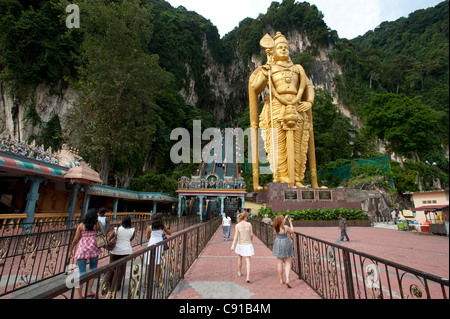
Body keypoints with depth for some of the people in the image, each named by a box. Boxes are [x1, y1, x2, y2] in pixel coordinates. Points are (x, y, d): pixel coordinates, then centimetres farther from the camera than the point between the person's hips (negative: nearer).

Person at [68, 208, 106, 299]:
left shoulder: (81, 225, 0)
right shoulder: (98, 223, -1)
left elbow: (75, 240, 1)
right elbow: (104, 235, -3)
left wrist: (70, 250, 14)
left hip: (82, 249, 1)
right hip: (93, 248, 0)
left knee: (81, 272, 9)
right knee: (93, 269, 19)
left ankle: (80, 295, 15)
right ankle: (89, 291, 19)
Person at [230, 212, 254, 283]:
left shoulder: (237, 225, -8)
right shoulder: (249, 224, -7)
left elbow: (236, 235, -17)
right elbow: (251, 235, -3)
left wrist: (233, 245, -21)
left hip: (240, 244, 1)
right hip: (248, 245, -1)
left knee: (240, 257, 25)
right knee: (248, 261, 4)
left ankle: (239, 272, 40)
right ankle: (248, 277, -9)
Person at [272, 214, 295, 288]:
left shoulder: (275, 227, -7)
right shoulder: (286, 227, -20)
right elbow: (292, 231, 0)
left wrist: (285, 218, 18)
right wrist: (290, 222, 5)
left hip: (278, 245, 4)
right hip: (286, 244, -4)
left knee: (279, 263, 14)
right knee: (288, 263, 9)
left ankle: (281, 280, 23)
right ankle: (287, 280, -2)